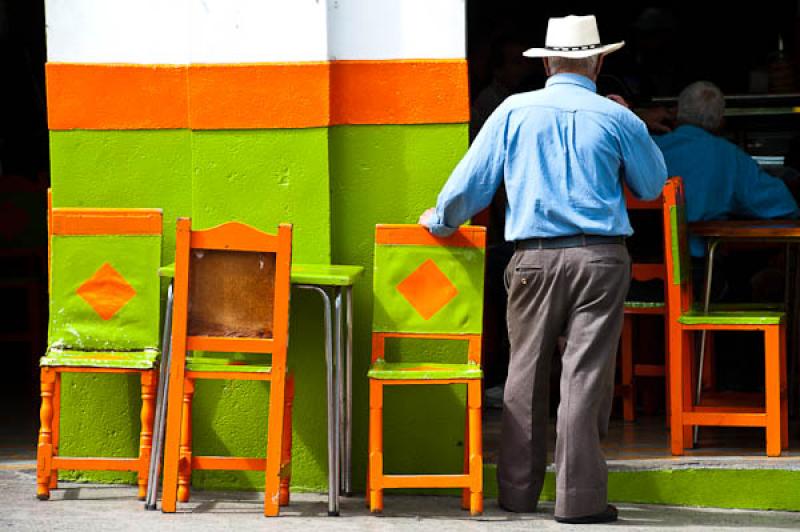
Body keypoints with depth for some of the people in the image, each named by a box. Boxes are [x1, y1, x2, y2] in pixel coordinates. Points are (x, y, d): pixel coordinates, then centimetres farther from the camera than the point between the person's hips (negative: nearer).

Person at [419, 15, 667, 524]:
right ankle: (579, 496, -4)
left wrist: (440, 220, 24)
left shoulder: (514, 112, 2)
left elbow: (472, 180, 6)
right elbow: (653, 185, 13)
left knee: (526, 373, 12)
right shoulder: (617, 119, 0)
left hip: (535, 259, 1)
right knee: (585, 375, -2)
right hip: (600, 258, -1)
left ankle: (518, 489, 18)